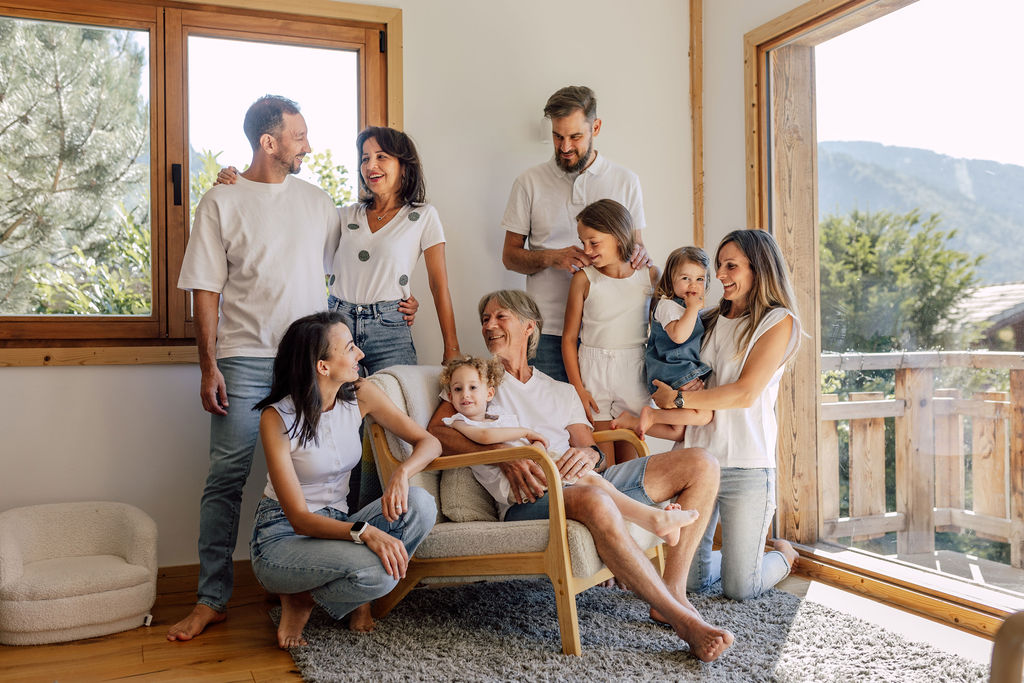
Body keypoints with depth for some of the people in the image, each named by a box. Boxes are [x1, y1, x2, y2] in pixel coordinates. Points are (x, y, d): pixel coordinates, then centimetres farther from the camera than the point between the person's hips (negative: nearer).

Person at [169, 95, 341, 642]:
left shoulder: (316, 199, 13)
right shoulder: (221, 202, 1)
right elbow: (205, 290, -2)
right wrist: (208, 366, -7)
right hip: (245, 359, -3)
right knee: (226, 477, -2)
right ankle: (211, 599, 7)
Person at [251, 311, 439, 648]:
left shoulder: (360, 396, -5)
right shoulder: (277, 418, -18)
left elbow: (428, 442, -3)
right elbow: (299, 518, -22)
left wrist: (402, 473, -27)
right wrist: (365, 532, -39)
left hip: (335, 525, 5)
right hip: (282, 537, -5)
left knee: (420, 505, -23)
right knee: (376, 572, -34)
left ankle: (358, 596, -3)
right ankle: (301, 601, -3)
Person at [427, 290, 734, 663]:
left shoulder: (562, 392, 27)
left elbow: (589, 447, 18)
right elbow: (435, 432, 0)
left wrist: (589, 454, -10)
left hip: (583, 480, 6)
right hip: (528, 500, -5)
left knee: (701, 464, -6)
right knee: (594, 502, -41)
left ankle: (673, 594, -11)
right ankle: (682, 618, -28)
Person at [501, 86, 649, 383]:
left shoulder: (626, 181, 9)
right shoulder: (530, 182, 6)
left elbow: (636, 243, 16)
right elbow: (510, 255, 8)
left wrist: (638, 253, -9)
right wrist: (551, 257, -12)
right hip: (548, 329, -1)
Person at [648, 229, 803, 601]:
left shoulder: (779, 320, -3)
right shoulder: (712, 320, 13)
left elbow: (745, 393, -12)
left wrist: (677, 399, -7)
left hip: (747, 466, -5)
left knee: (739, 589, 3)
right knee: (690, 579, 9)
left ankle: (783, 555, 34)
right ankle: (736, 556, 39)